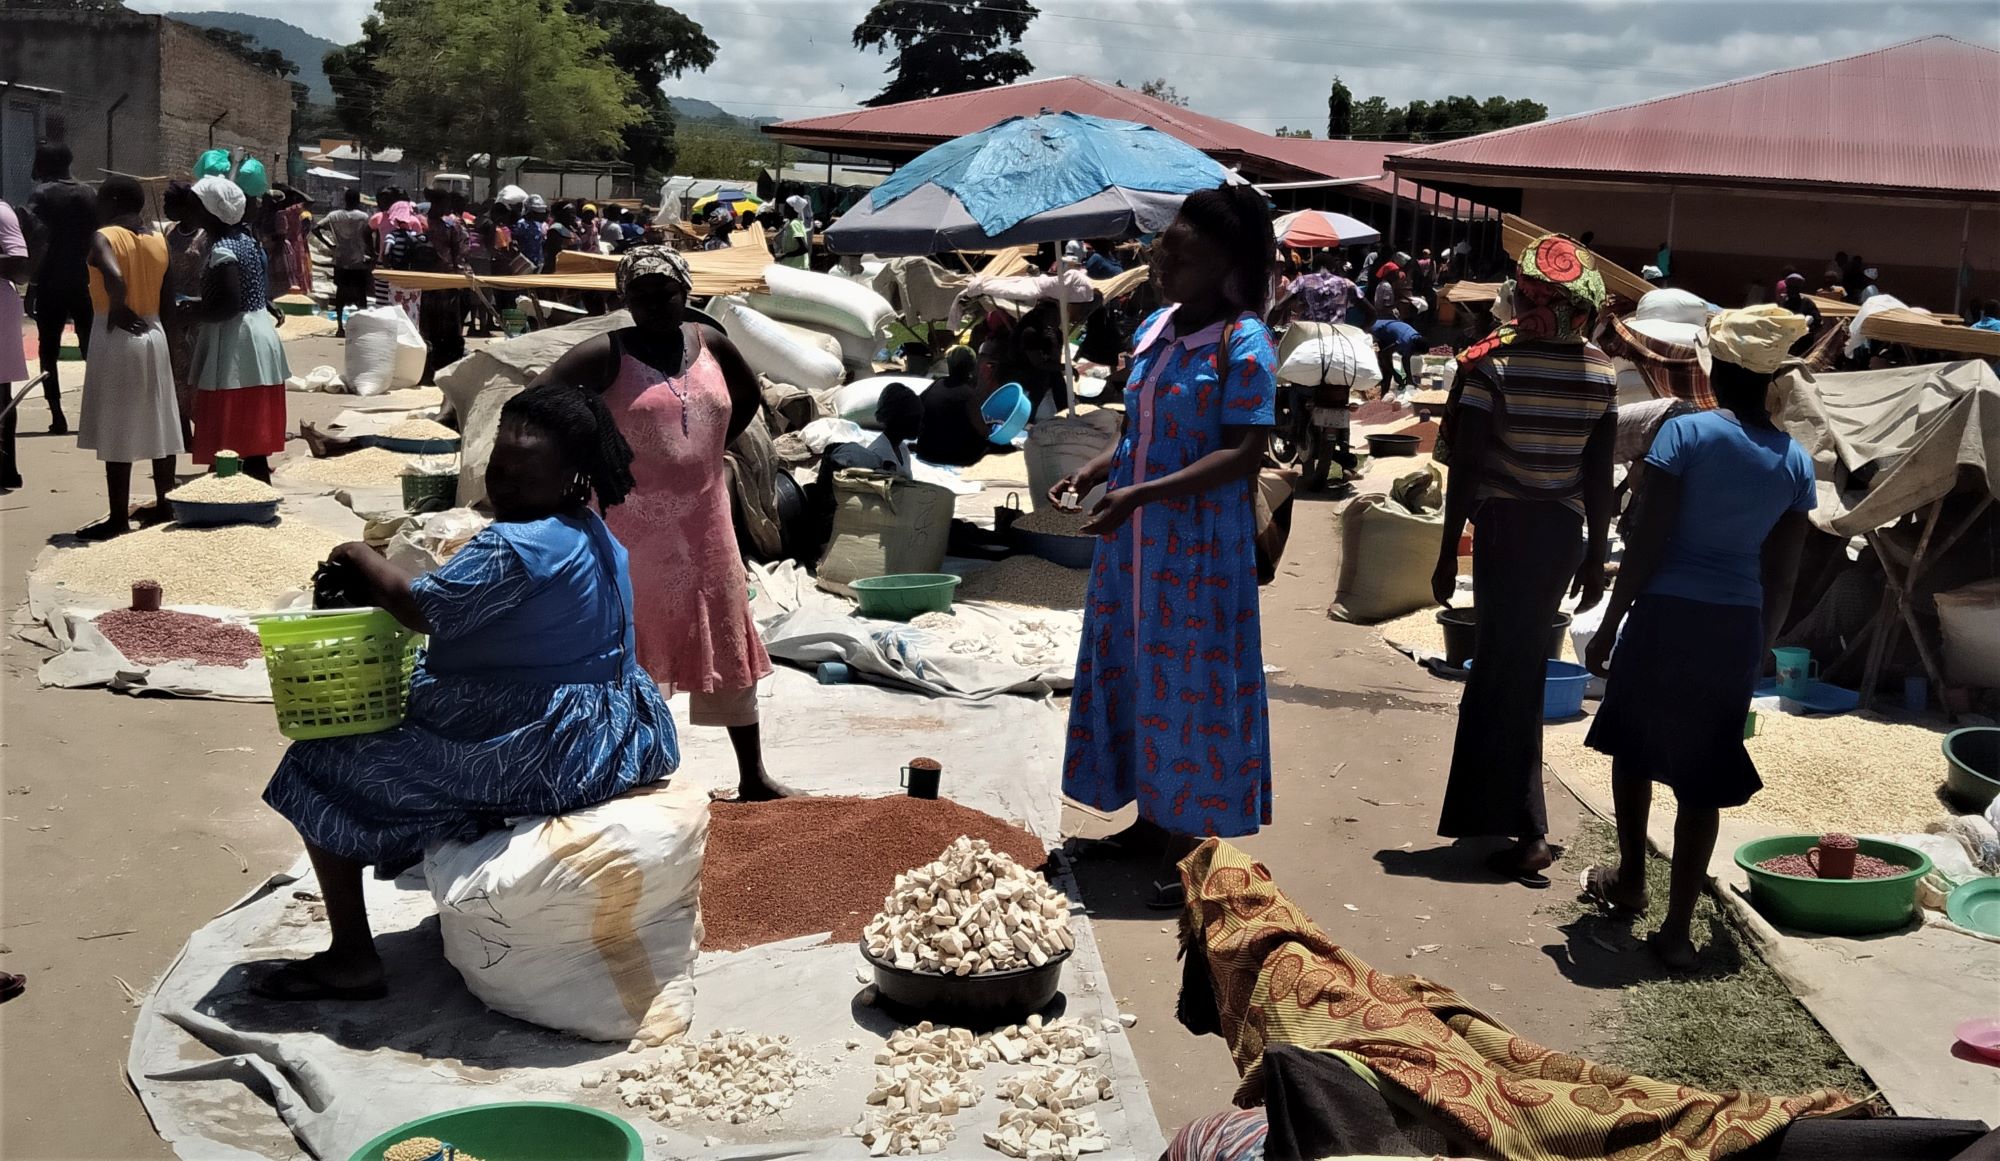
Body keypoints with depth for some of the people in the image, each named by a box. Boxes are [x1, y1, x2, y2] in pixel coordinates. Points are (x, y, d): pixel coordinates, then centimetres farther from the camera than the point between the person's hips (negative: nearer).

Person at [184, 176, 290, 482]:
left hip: (234, 345, -9)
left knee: (230, 439, -5)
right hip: (258, 334, 9)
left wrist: (190, 314, -14)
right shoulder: (246, 240, 12)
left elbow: (230, 304, -24)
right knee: (254, 440, 14)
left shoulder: (222, 250, -16)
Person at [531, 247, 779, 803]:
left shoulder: (710, 342, 6)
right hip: (629, 523, -5)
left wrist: (711, 449, 11)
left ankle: (753, 777, 21)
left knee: (728, 644, 10)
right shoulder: (608, 353, -9)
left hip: (703, 518, 5)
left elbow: (750, 397, 22)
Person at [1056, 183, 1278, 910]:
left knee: (1193, 686, -1)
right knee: (1137, 674, 14)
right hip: (1134, 537, 8)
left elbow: (1242, 455, -21)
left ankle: (1201, 852, 11)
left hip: (1199, 544, -8)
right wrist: (1091, 473, -1)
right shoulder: (1154, 330, 8)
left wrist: (1141, 494, -28)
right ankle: (1157, 818, 30)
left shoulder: (1244, 344, -15)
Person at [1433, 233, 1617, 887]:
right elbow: (1600, 476, 2)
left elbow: (1465, 466, -15)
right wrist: (1596, 554, 11)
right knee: (1515, 665, 17)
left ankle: (1527, 830, -4)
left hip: (1503, 521, -4)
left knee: (1506, 667, 1)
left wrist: (1448, 552, -9)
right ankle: (1487, 808, 30)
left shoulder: (1493, 362, -15)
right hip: (1565, 526, 4)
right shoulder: (1601, 373, -1)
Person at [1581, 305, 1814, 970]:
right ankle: (1677, 928, 10)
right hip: (1739, 627, 3)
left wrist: (1609, 628, -5)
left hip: (1666, 614, -3)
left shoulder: (1686, 434, -10)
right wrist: (1759, 652, 17)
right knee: (1701, 778, 8)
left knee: (1634, 747, 20)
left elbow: (1647, 545, -12)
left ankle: (1630, 881, 35)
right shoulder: (1795, 462, 3)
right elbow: (1781, 578, 6)